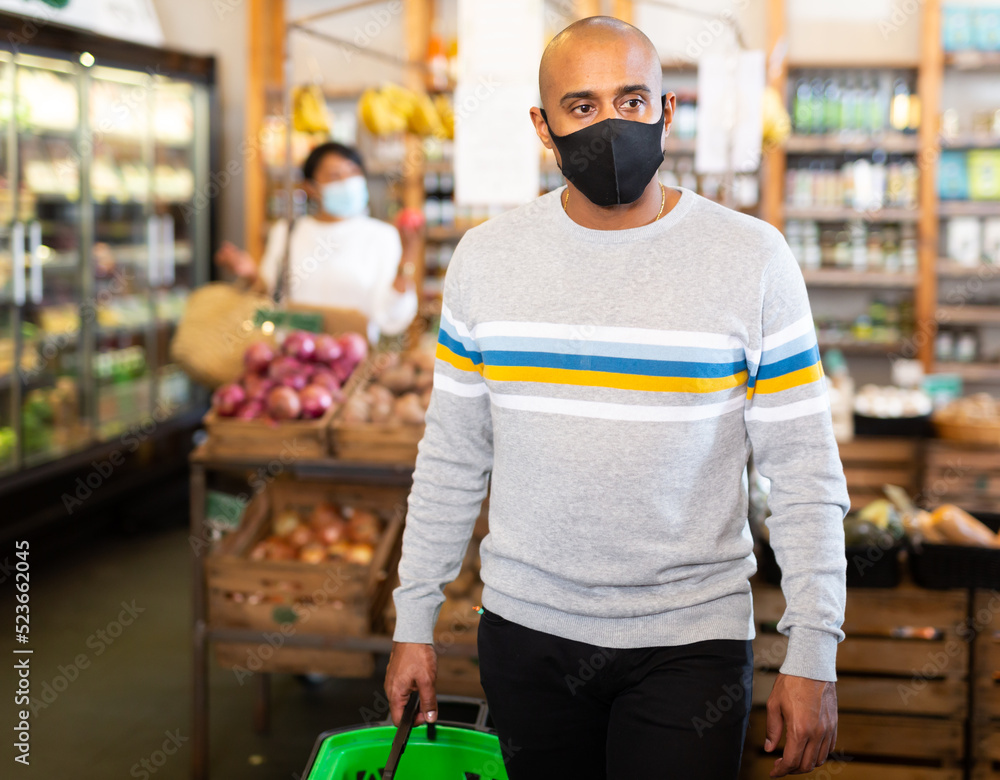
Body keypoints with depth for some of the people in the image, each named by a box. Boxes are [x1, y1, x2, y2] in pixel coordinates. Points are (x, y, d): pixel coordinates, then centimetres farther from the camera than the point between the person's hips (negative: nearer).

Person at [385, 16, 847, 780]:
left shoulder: (752, 257, -7)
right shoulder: (486, 257, 1)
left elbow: (804, 471, -5)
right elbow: (451, 457, 7)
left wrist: (812, 657, -8)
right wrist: (415, 623, 7)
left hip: (690, 638, -2)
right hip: (524, 629, 3)